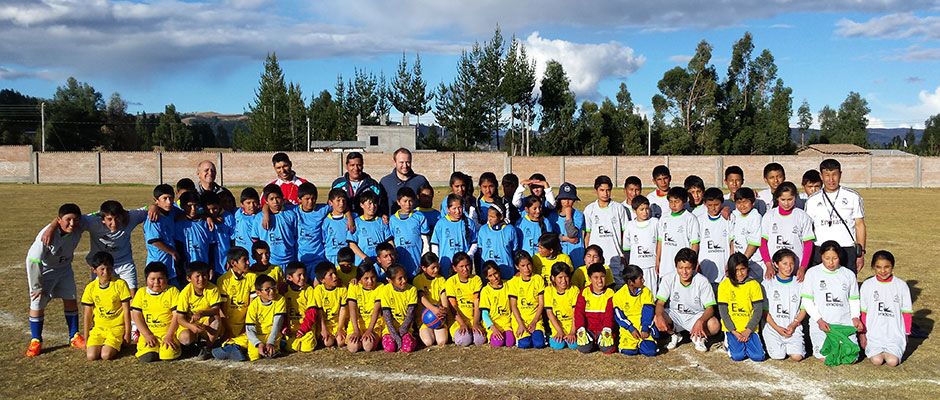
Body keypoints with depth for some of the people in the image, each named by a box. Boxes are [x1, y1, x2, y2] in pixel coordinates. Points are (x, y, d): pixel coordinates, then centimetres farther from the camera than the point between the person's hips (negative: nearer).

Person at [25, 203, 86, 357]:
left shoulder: (78, 229, -21)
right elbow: (33, 260, -28)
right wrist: (37, 287, -21)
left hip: (64, 268, 5)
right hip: (43, 270, -5)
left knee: (71, 300, 6)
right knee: (37, 304, -2)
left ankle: (74, 337, 19)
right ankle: (35, 341, 15)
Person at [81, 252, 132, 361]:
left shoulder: (120, 284, -7)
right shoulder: (90, 287, 2)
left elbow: (126, 310, -4)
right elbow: (88, 314, 8)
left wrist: (127, 333, -5)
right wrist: (86, 338, 8)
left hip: (116, 327, -3)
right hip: (98, 328, 3)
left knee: (106, 355, -22)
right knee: (91, 356, -18)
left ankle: (118, 345, 10)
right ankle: (105, 345, 13)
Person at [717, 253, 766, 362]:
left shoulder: (754, 285, 0)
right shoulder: (724, 285, -3)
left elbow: (758, 310, -2)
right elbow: (723, 311, -4)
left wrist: (748, 330, -11)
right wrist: (734, 332, -12)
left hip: (750, 328, 1)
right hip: (732, 328, -1)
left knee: (758, 356, -14)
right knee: (738, 355, -18)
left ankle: (746, 343, 16)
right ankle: (729, 341, 13)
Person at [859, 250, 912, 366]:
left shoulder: (901, 285, 2)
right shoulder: (867, 285, 1)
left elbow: (907, 312, 9)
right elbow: (863, 312, 6)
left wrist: (906, 334, 10)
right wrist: (862, 333, 5)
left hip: (895, 334, 0)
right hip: (873, 334, 0)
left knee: (892, 361, -20)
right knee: (877, 360, -19)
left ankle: (887, 351, 12)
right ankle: (873, 350, 13)